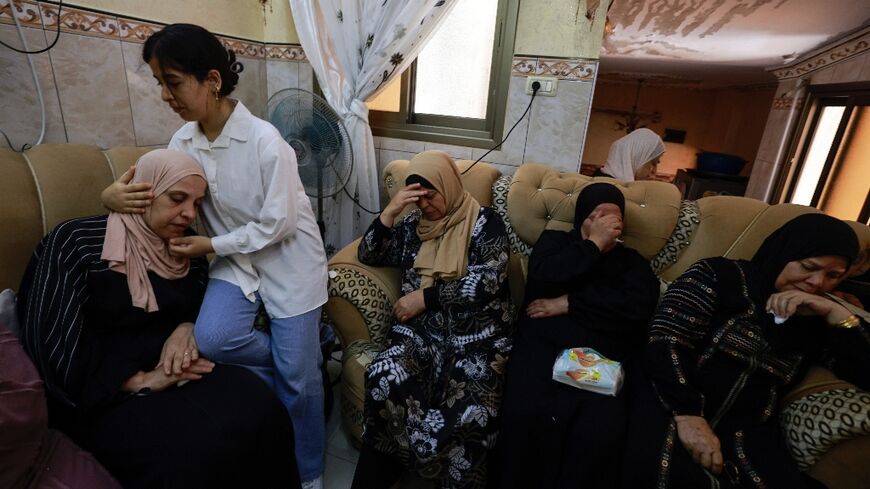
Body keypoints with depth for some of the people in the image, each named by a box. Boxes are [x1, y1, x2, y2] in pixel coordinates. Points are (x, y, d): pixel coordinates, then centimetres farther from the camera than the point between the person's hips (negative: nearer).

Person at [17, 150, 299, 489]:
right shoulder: (76, 243, -8)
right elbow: (56, 346, -12)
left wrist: (187, 329, -7)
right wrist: (141, 381, -18)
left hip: (180, 370, 4)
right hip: (106, 393, -4)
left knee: (260, 409, -24)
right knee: (196, 446, -31)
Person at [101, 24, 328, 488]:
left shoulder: (265, 141, -21)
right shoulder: (183, 142, -1)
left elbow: (278, 225, -19)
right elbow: (156, 195, 9)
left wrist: (211, 245, -17)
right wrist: (115, 195, -13)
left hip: (288, 259, -5)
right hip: (236, 259, 6)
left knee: (297, 377, 2)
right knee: (211, 338, -21)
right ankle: (293, 357, 13)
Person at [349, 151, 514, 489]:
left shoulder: (485, 223, 3)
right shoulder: (413, 226, 15)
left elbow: (486, 281, -9)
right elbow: (369, 256, 13)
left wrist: (424, 297, -8)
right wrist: (390, 212, -1)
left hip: (477, 337, -2)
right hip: (421, 331, 3)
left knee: (468, 412, -28)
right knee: (385, 382, -27)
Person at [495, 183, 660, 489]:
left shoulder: (633, 262, 20)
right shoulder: (554, 241, 19)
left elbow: (639, 307, -1)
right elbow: (543, 278, -3)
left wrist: (569, 303, -6)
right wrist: (593, 245, 0)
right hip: (543, 348, -1)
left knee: (604, 428, -28)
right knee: (528, 414, -29)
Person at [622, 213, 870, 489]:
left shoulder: (816, 322, 18)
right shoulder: (720, 276, 1)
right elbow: (666, 339, -10)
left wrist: (836, 314, -1)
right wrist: (687, 414, -21)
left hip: (745, 431, 4)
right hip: (673, 403, -3)